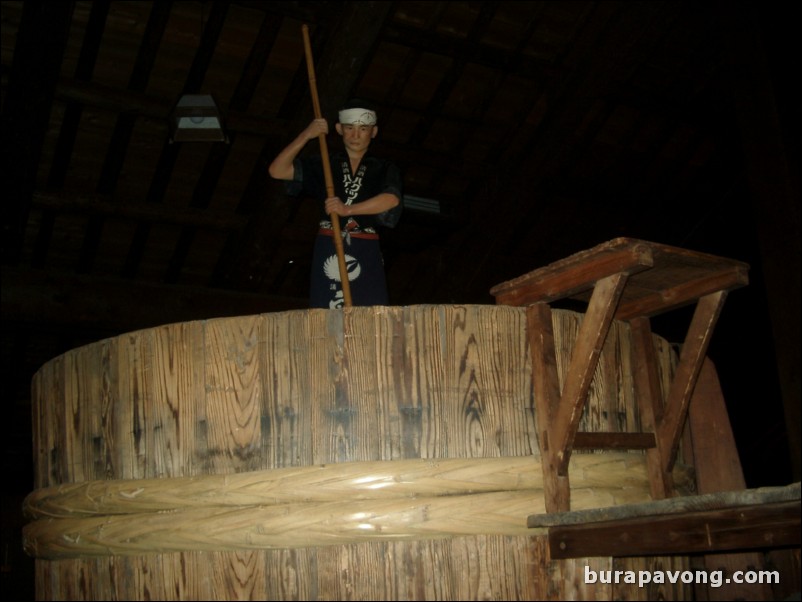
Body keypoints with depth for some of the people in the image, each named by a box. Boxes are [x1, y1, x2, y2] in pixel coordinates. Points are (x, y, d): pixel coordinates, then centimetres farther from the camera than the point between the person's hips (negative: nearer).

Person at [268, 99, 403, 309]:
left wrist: (348, 209, -19)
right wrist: (306, 136, -3)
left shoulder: (385, 169, 13)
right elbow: (277, 171, 6)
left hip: (366, 254, -1)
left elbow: (392, 199, -9)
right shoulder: (324, 164, 15)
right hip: (328, 251, 1)